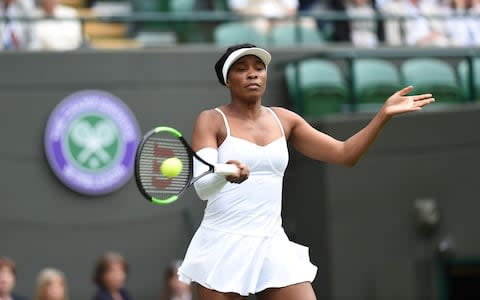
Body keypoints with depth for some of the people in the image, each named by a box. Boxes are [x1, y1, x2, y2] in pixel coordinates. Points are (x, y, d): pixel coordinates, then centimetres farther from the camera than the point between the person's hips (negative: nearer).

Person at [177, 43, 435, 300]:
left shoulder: (283, 120, 12)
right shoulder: (211, 121, -2)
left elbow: (344, 153, 13)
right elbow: (202, 187, -16)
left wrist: (384, 114, 3)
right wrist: (226, 173, -38)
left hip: (274, 248, 4)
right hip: (222, 248, -4)